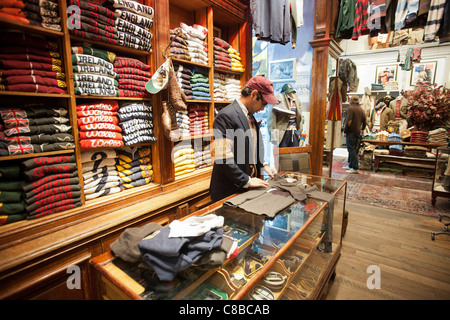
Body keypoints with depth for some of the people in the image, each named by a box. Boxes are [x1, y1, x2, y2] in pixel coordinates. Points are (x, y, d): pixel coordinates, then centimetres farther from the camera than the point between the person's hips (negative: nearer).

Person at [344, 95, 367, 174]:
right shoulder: (361, 110, 14)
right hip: (358, 132, 8)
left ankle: (355, 168, -10)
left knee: (352, 149, -7)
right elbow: (364, 121, 14)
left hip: (351, 132, -8)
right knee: (355, 149, 13)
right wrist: (362, 129, 28)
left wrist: (345, 131, -11)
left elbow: (349, 121, -17)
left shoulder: (350, 108, -8)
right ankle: (351, 165, 21)